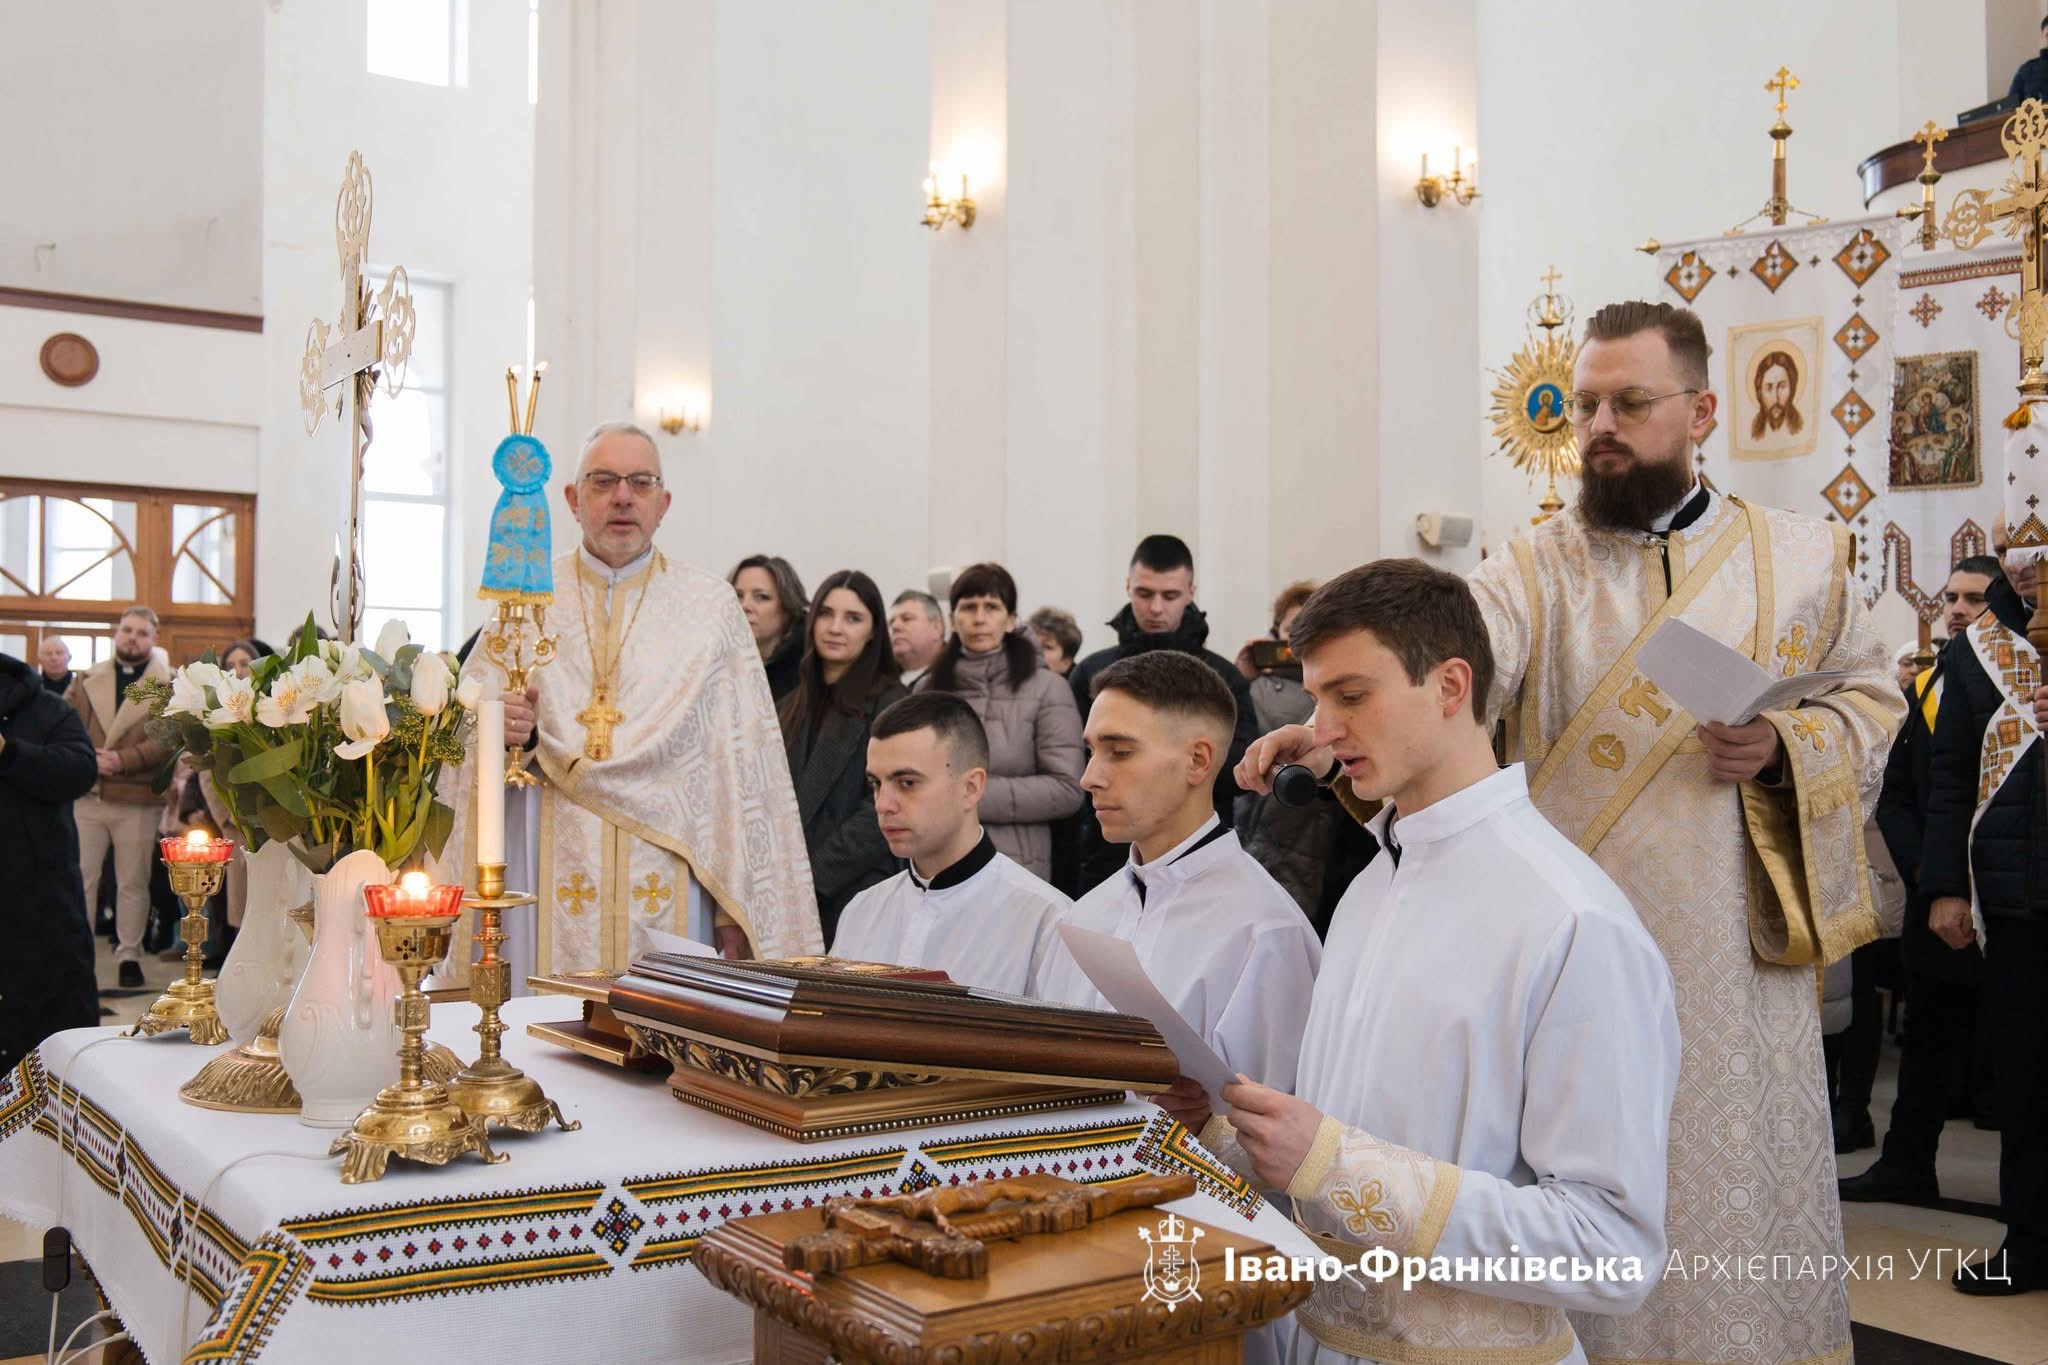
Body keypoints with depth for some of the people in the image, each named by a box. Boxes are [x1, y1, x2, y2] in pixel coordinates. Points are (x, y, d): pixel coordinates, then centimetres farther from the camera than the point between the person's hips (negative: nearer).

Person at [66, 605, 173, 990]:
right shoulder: (86, 680, 13)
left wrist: (122, 760, -18)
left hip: (136, 799, -3)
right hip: (87, 796, 3)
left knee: (133, 883, 6)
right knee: (79, 878, 4)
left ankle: (129, 955, 15)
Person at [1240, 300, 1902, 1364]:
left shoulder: (1803, 556, 6)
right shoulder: (1534, 572, -1)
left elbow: (1872, 696, 13)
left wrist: (1786, 747, -8)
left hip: (1736, 956, 1)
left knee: (1734, 1196, 10)